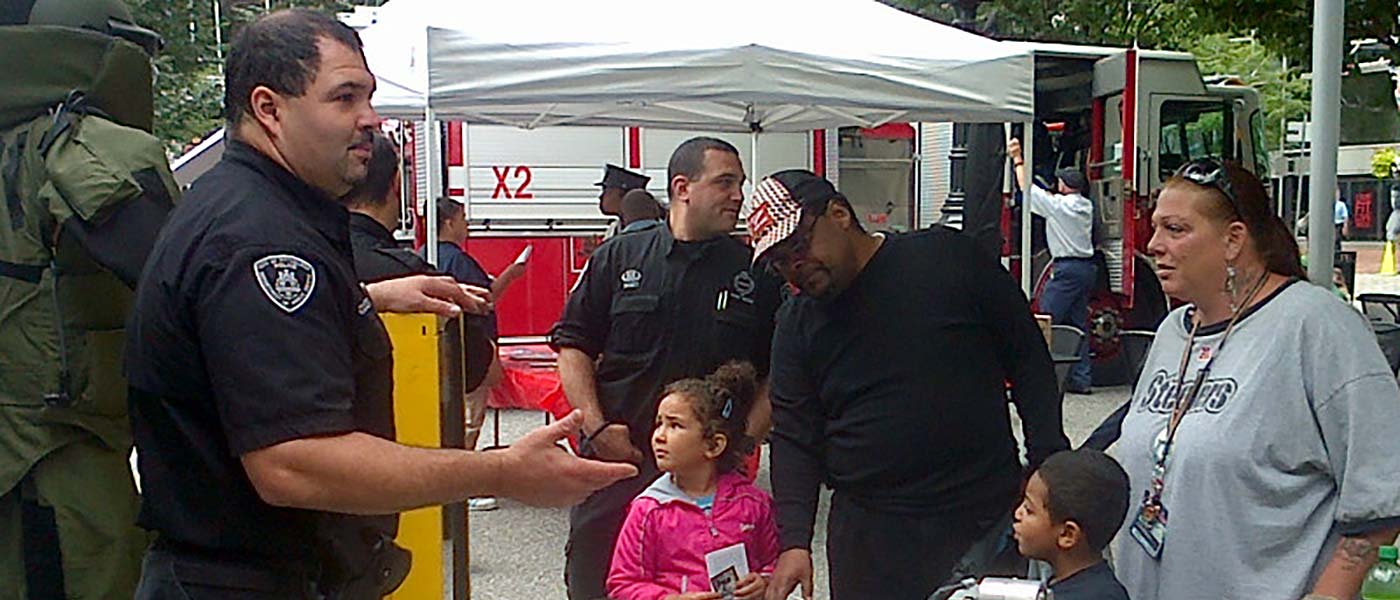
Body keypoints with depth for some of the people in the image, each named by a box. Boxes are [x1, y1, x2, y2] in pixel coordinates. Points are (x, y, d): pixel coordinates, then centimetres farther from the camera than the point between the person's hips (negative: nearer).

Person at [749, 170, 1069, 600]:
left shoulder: (948, 258, -4)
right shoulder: (797, 324, 4)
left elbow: (1028, 359, 0)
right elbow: (794, 439, 1)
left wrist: (1050, 464, -5)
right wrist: (795, 542, -11)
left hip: (989, 517, -1)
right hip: (870, 531, 2)